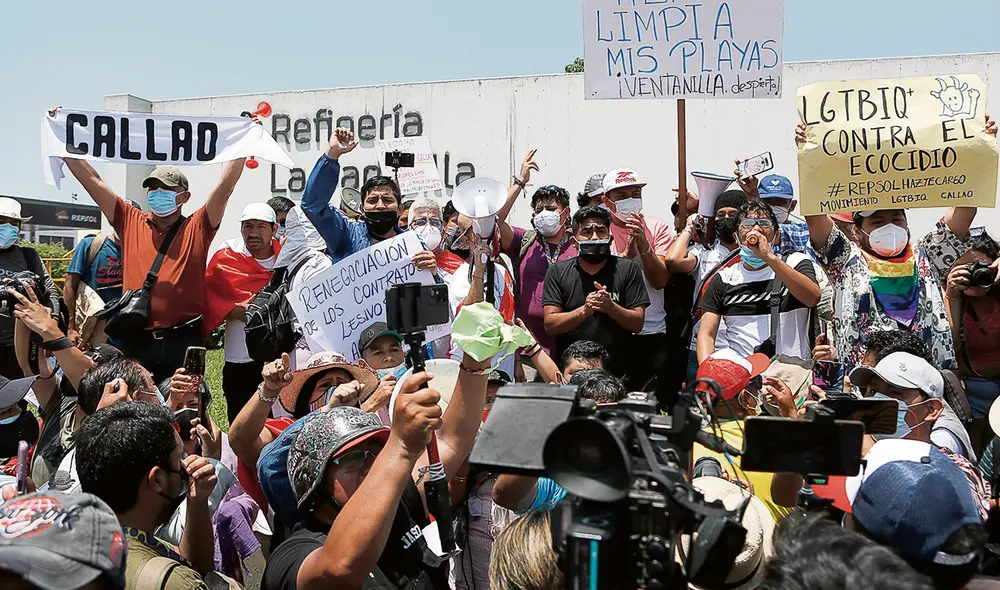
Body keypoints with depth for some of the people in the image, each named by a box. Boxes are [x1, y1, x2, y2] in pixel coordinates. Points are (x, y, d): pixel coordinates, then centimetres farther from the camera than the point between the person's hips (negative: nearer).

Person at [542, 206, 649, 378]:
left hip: (617, 369, 0)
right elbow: (550, 325, -1)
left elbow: (637, 323, 2)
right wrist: (584, 310, -16)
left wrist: (610, 307, -16)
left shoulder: (629, 269, 7)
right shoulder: (557, 272, 8)